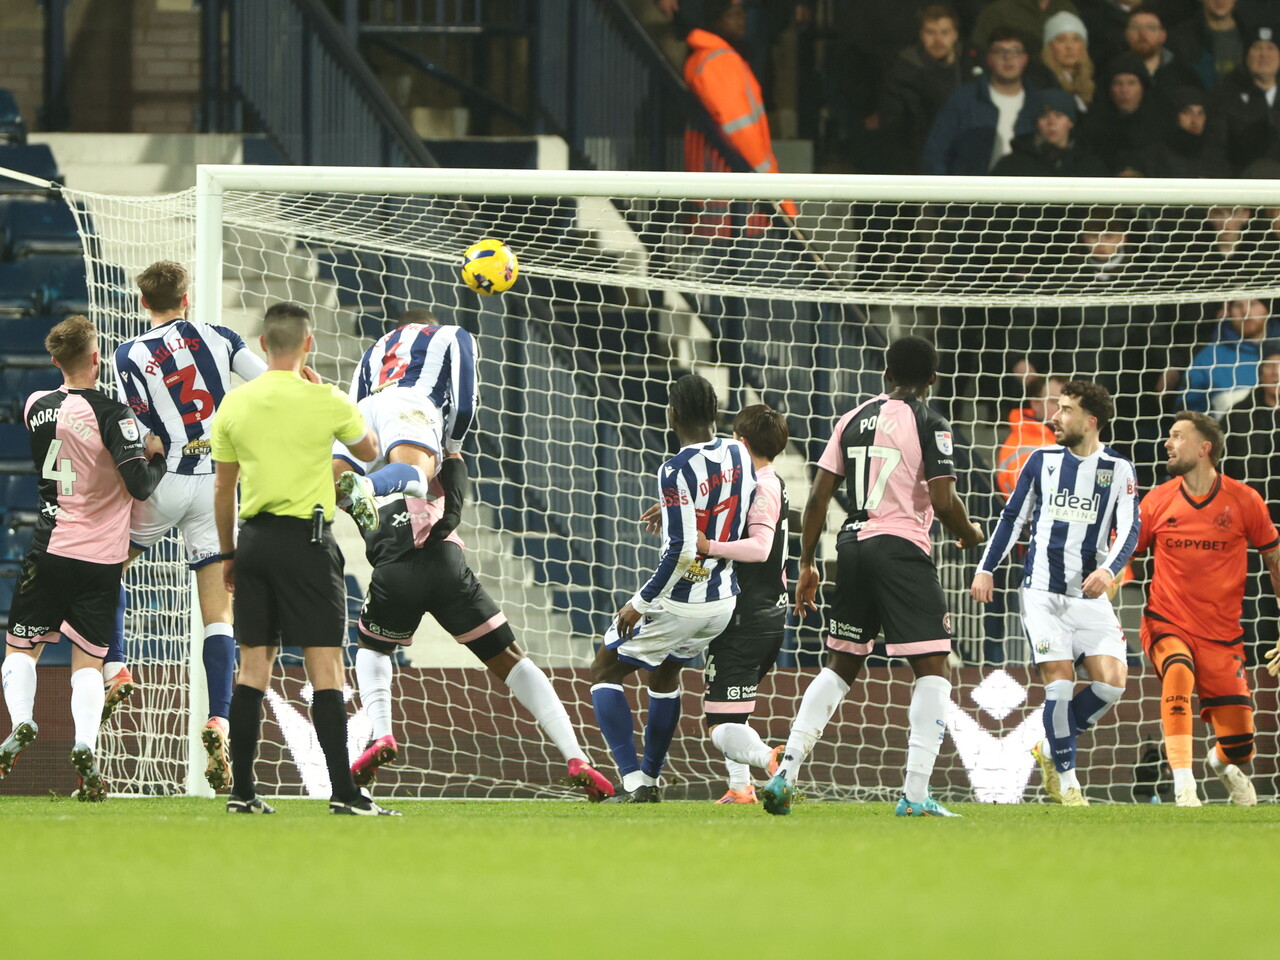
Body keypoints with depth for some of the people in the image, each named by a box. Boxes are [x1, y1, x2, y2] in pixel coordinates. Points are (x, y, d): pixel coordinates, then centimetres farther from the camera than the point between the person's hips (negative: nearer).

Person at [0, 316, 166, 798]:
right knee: (88, 660, 6)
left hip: (50, 550, 2)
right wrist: (156, 454, 5)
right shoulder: (111, 414, -12)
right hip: (102, 556, -2)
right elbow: (140, 485, -15)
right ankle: (85, 745, -14)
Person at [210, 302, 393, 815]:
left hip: (255, 538, 4)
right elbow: (369, 451, 11)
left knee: (253, 666, 8)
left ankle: (242, 791, 7)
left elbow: (222, 489, 10)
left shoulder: (235, 403, 4)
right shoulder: (324, 401, -7)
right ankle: (343, 793, -10)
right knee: (325, 666, -4)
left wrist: (228, 552, 21)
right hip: (307, 540, -4)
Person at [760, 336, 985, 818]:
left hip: (853, 544, 6)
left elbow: (818, 496, 9)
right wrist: (969, 534, 9)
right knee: (932, 666, -1)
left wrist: (807, 563, 16)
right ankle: (915, 793, -10)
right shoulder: (929, 425, -5)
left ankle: (785, 774, 9)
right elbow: (943, 502, -12)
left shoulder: (853, 420, 11)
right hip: (902, 545, -6)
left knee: (841, 666, 17)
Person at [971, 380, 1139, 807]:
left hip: (1090, 595, 1)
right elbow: (1012, 517, 13)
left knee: (1111, 682, -12)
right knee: (1060, 681, -12)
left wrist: (1108, 569, -23)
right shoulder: (1042, 461, 7)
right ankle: (1066, 780, 1)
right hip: (1042, 591, -1)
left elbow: (1129, 529, -4)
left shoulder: (1118, 469, 3)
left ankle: (1052, 750, 11)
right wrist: (986, 568, 7)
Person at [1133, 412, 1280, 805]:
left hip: (1222, 635, 0)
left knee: (1238, 746, -1)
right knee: (1177, 672, -36)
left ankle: (1223, 762, 39)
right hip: (1167, 625, 0)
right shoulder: (1157, 502, -1)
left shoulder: (1243, 501, -4)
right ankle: (1183, 784, -35)